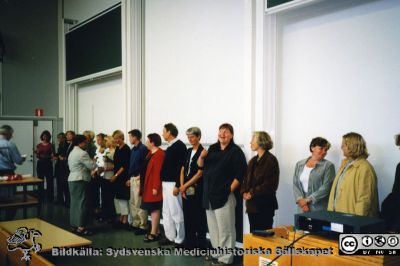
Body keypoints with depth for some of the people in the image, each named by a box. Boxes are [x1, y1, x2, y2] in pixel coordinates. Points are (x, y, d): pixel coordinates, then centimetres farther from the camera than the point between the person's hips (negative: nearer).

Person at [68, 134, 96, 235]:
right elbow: (92, 166, -15)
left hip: (72, 179, 10)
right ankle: (81, 227, -4)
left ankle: (74, 225, 16)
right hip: (80, 180, -10)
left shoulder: (72, 152, 17)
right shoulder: (82, 153, -14)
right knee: (82, 203, -6)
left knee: (75, 203, 12)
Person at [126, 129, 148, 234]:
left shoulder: (143, 149, -12)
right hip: (133, 179, 9)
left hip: (139, 179, -9)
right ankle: (135, 224, 23)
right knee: (133, 203, 14)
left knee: (139, 203, -6)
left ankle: (143, 226, 1)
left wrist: (140, 175, -18)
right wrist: (130, 178, 19)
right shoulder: (133, 149, 14)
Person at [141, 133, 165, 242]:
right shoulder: (150, 153, 15)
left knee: (154, 209, -4)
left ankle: (153, 233, 1)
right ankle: (156, 231, 19)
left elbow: (158, 172, -21)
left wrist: (155, 187, -22)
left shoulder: (160, 154, -17)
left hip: (153, 187, -10)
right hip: (148, 186, 10)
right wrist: (143, 186, 17)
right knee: (153, 209, 12)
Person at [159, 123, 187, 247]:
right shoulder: (170, 147, 15)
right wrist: (163, 181, 15)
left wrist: (177, 185, -23)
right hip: (166, 183, 10)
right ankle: (170, 237, 23)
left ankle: (179, 240, 7)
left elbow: (181, 166, -19)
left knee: (176, 212, -3)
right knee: (166, 212, 14)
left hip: (173, 184, -10)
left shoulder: (179, 145, -13)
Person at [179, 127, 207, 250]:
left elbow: (199, 173, -12)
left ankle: (201, 245, 8)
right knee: (188, 218, 11)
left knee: (199, 219, 0)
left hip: (197, 190, -6)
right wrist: (182, 186, 2)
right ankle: (189, 244, 22)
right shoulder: (188, 151, 12)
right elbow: (182, 170, 13)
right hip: (186, 190, 6)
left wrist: (185, 185, -9)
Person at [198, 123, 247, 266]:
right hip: (209, 195, 7)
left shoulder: (236, 151, -8)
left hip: (224, 195, -7)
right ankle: (217, 253, 30)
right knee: (213, 227, 17)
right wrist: (202, 156, -9)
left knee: (225, 229, -3)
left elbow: (240, 174, -13)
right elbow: (200, 166, 12)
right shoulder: (213, 148, 12)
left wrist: (230, 189, -15)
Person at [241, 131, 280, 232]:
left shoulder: (270, 160, -9)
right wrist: (244, 192, -1)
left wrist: (252, 193, -14)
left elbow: (270, 184, -16)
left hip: (264, 205, -7)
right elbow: (246, 179, 17)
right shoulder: (253, 161, 16)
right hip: (252, 205, 8)